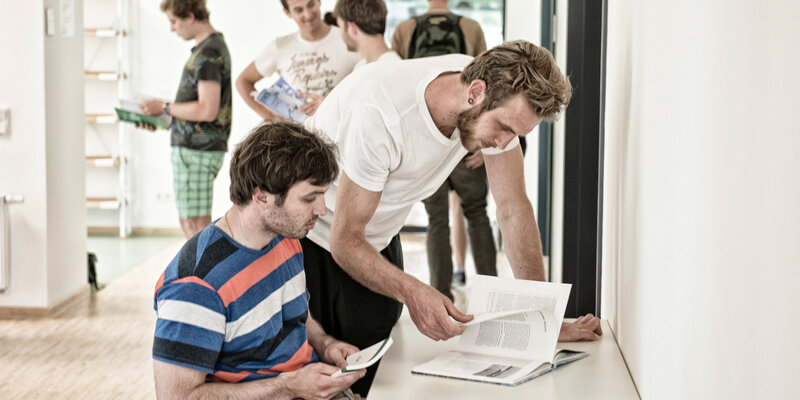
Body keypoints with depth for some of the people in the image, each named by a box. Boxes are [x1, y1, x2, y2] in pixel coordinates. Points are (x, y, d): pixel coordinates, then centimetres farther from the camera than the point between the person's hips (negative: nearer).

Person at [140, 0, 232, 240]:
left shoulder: (209, 53, -16)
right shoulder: (213, 46, 14)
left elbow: (207, 110, -23)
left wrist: (165, 108, -11)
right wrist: (162, 120, 14)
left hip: (196, 151, -10)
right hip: (192, 147, 10)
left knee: (196, 225, -5)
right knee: (189, 224, 16)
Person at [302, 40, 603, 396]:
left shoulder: (498, 103, -19)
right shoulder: (382, 114, -37)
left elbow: (514, 207, -12)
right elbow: (346, 240, -31)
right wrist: (412, 292, -49)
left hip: (378, 238, 5)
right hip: (316, 235, -5)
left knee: (374, 376, 0)